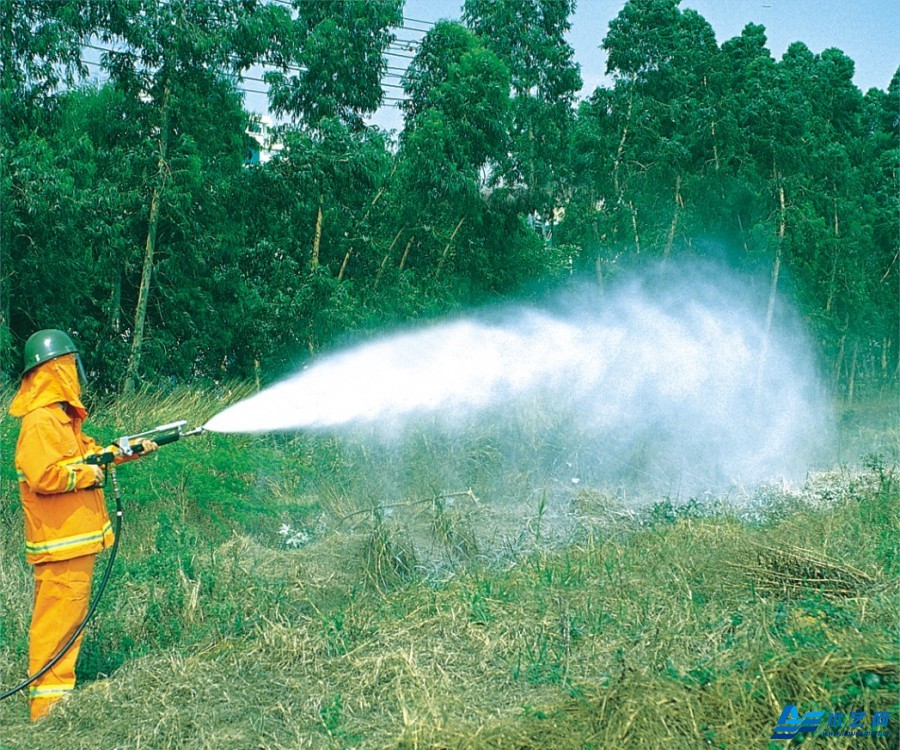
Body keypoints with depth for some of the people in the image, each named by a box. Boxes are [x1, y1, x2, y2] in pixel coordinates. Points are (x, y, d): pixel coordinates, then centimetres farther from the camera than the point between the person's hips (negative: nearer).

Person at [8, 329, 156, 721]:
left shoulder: (62, 417, 15)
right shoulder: (40, 422, -17)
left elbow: (89, 451, 25)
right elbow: (43, 477, -26)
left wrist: (134, 449, 20)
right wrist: (87, 474, -15)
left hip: (76, 540, 10)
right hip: (59, 543, -10)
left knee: (70, 615, 16)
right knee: (56, 619, -5)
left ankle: (60, 690, 25)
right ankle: (47, 702, 2)